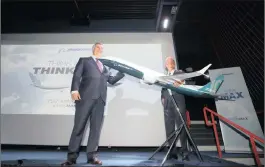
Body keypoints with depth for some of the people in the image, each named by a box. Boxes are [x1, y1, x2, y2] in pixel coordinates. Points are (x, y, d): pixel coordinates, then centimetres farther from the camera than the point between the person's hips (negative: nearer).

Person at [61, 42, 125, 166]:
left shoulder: (104, 66, 29)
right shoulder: (84, 60, 17)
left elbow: (112, 80, 24)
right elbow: (77, 75, 3)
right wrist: (75, 89, -14)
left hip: (100, 99, 4)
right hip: (86, 96, -4)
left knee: (96, 128, 3)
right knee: (79, 126, -2)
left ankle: (91, 156, 12)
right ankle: (72, 156, 9)